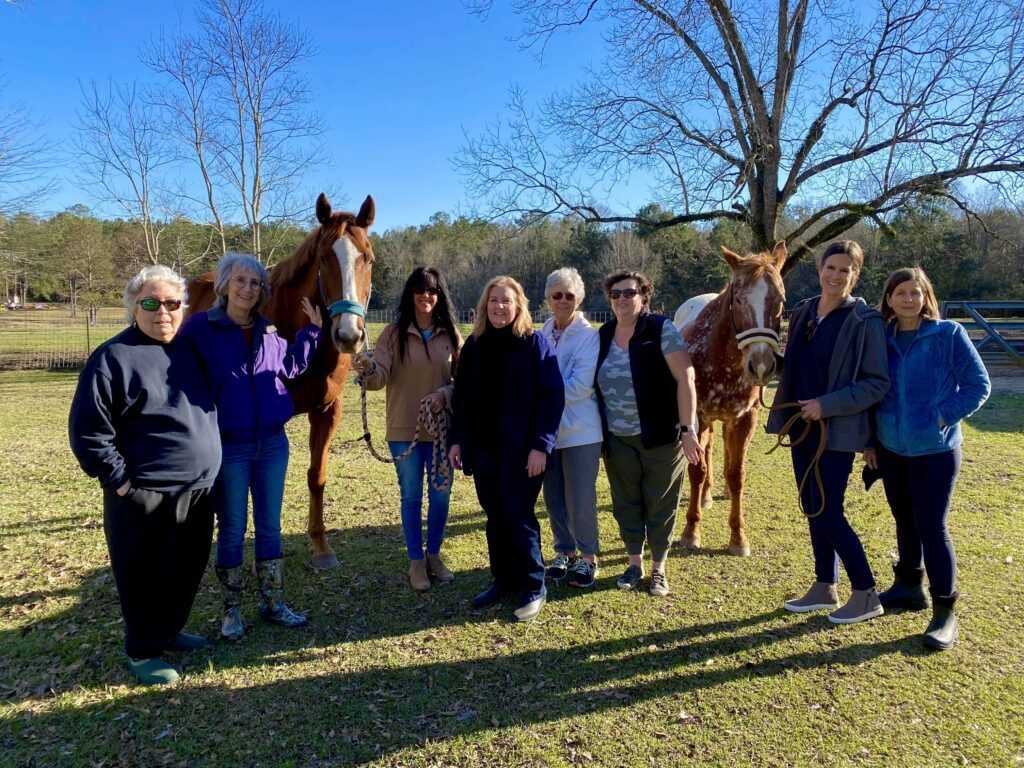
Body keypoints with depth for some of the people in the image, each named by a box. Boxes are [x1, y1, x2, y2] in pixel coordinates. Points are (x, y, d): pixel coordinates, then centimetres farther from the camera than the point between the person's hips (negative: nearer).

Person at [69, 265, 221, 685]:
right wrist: (119, 480, -14)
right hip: (145, 496, -7)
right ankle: (143, 651, 26)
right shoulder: (113, 358, -14)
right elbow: (86, 431, -14)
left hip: (197, 488, 7)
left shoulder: (189, 349, 9)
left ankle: (169, 631, 39)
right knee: (147, 575, 7)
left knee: (188, 569, 19)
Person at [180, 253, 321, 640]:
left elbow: (292, 367, 19)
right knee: (231, 531, 8)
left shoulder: (270, 331, 5)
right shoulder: (200, 328, -8)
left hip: (273, 443, 4)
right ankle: (231, 610, 24)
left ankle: (273, 604, 25)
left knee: (269, 527, 12)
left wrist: (312, 330, 8)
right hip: (229, 447, -4)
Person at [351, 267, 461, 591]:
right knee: (411, 496, 10)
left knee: (440, 495, 11)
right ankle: (416, 561, 25)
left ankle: (434, 555, 31)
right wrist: (369, 369, -36)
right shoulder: (393, 334, -5)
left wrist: (445, 393, -17)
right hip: (404, 430, -1)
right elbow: (380, 378, -14)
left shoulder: (451, 335, 0)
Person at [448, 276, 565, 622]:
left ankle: (533, 587, 17)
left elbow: (552, 396, -11)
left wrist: (540, 445, -16)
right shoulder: (474, 345, 7)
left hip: (520, 450, -5)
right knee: (495, 518, 13)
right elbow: (461, 395, 12)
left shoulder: (534, 343, -7)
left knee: (519, 519, 1)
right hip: (482, 448, 5)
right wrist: (457, 440, 7)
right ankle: (503, 580, 29)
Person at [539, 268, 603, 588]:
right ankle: (564, 552, 30)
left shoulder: (589, 336, -9)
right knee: (553, 498, 13)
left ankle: (587, 556, 22)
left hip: (580, 429, -5)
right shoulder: (542, 335, 7)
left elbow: (581, 387, -17)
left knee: (580, 499, 2)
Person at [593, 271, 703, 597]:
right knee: (625, 503, 14)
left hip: (660, 436, -4)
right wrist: (599, 430, 8)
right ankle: (634, 563, 31)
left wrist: (687, 430, -21)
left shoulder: (661, 329, -11)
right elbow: (596, 384, 12)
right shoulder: (603, 335, 4)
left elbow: (685, 380, -15)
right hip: (617, 438, 4)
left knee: (660, 505, 8)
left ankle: (658, 569, 24)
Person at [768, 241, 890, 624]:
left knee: (828, 514, -4)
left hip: (837, 430, -7)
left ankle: (866, 595, 14)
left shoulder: (865, 321, -11)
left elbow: (878, 383, -14)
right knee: (812, 510, 13)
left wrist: (827, 405, -21)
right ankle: (824, 587, 28)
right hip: (802, 427, 7)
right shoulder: (802, 312, 8)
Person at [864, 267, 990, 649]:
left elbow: (979, 384, -6)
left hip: (935, 450, -4)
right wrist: (869, 441, 7)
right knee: (904, 521, 17)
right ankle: (909, 586, 34)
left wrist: (943, 417, -16)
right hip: (890, 448, 4)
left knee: (931, 527, -3)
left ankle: (944, 611, 10)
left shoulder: (949, 334, -8)